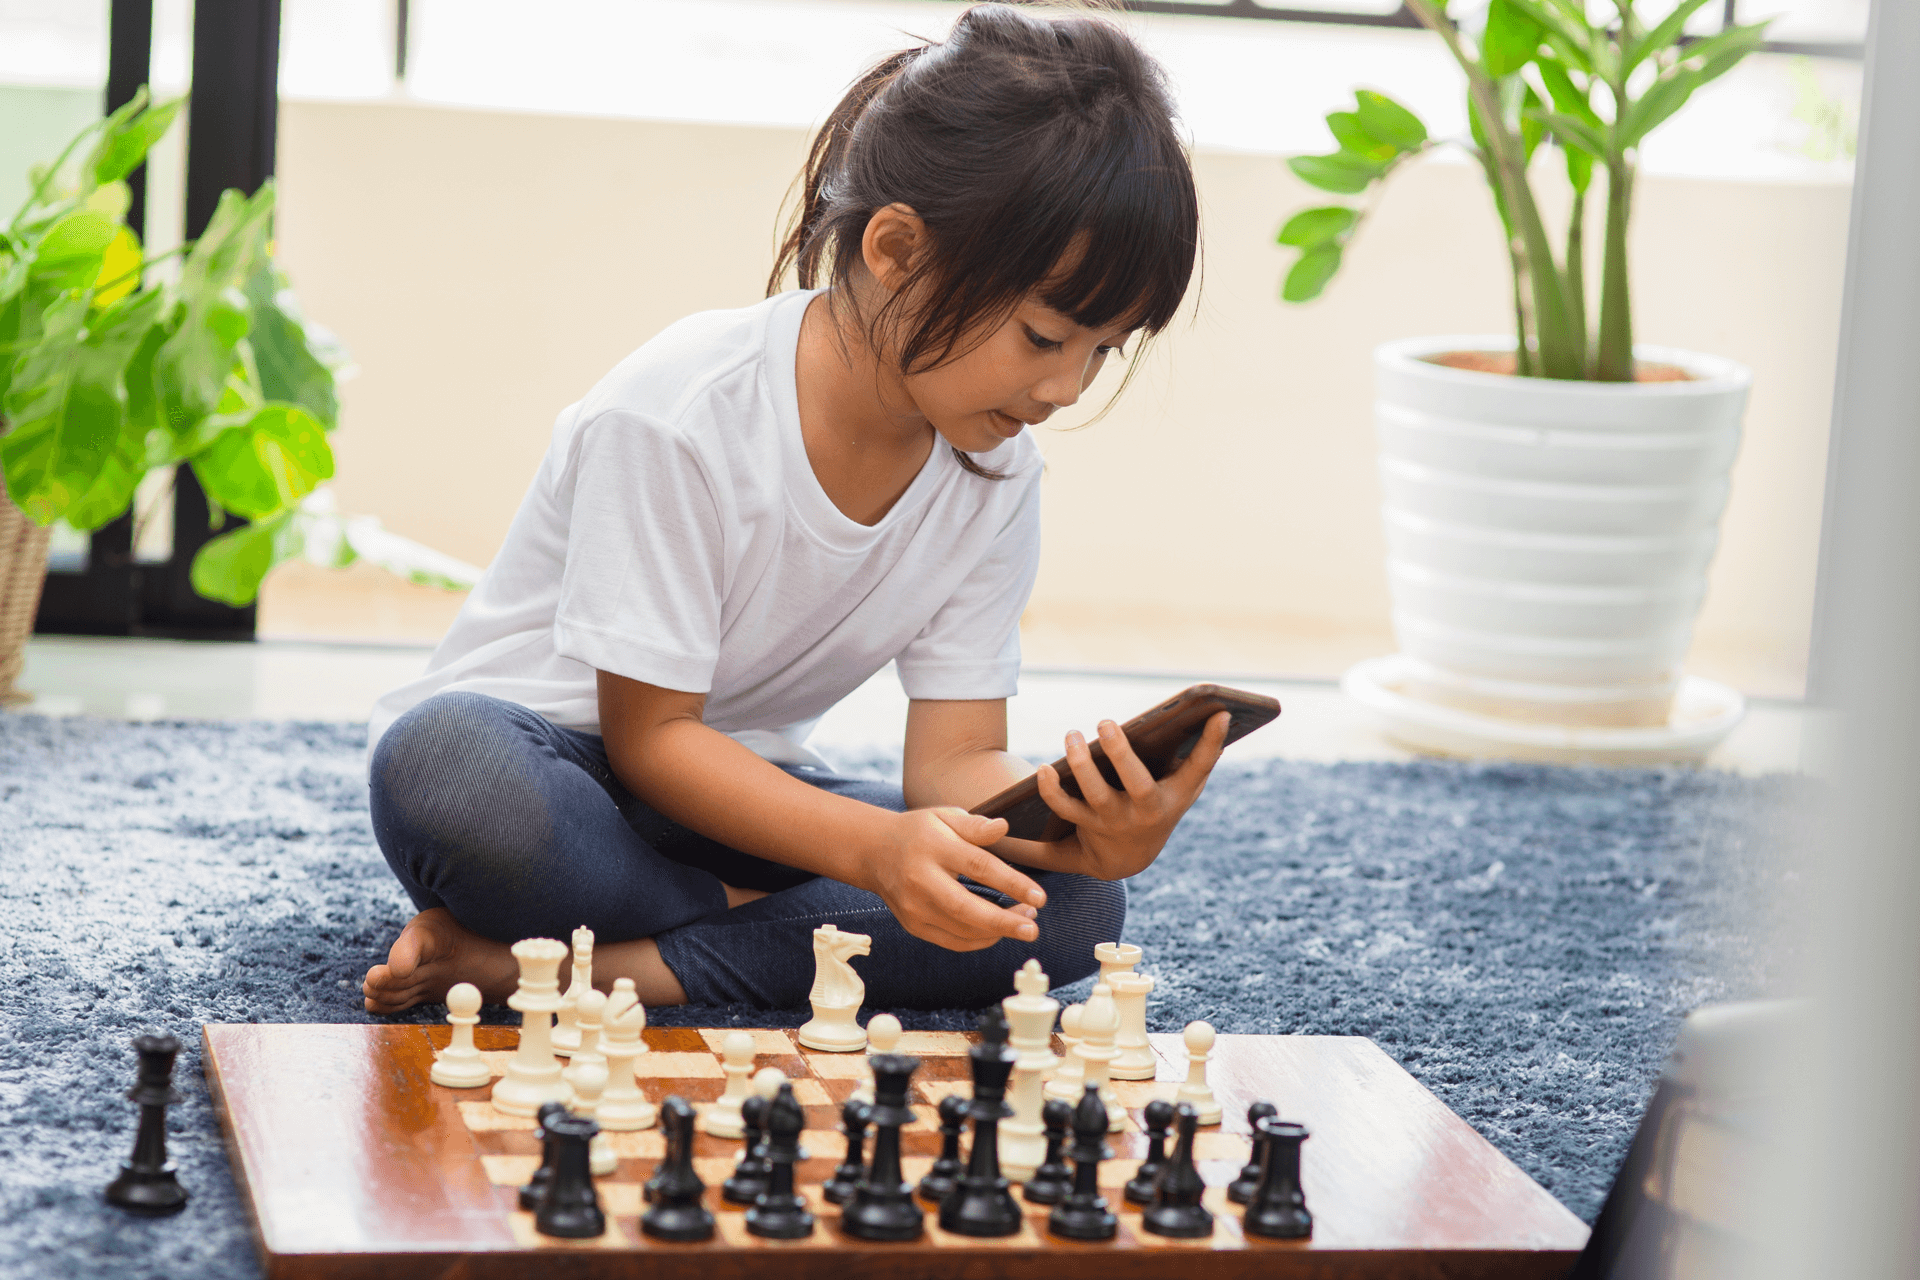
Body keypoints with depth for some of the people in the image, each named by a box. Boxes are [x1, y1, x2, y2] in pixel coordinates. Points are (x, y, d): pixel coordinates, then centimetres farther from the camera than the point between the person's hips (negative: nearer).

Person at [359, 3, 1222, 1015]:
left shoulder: (994, 475, -6)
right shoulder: (679, 416, -25)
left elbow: (954, 758, -9)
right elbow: (649, 734, -22)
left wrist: (1085, 829, -33)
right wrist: (873, 847, -37)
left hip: (736, 788, 6)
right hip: (538, 754, -6)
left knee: (1072, 906, -19)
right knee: (446, 769, -42)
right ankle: (755, 931, -16)